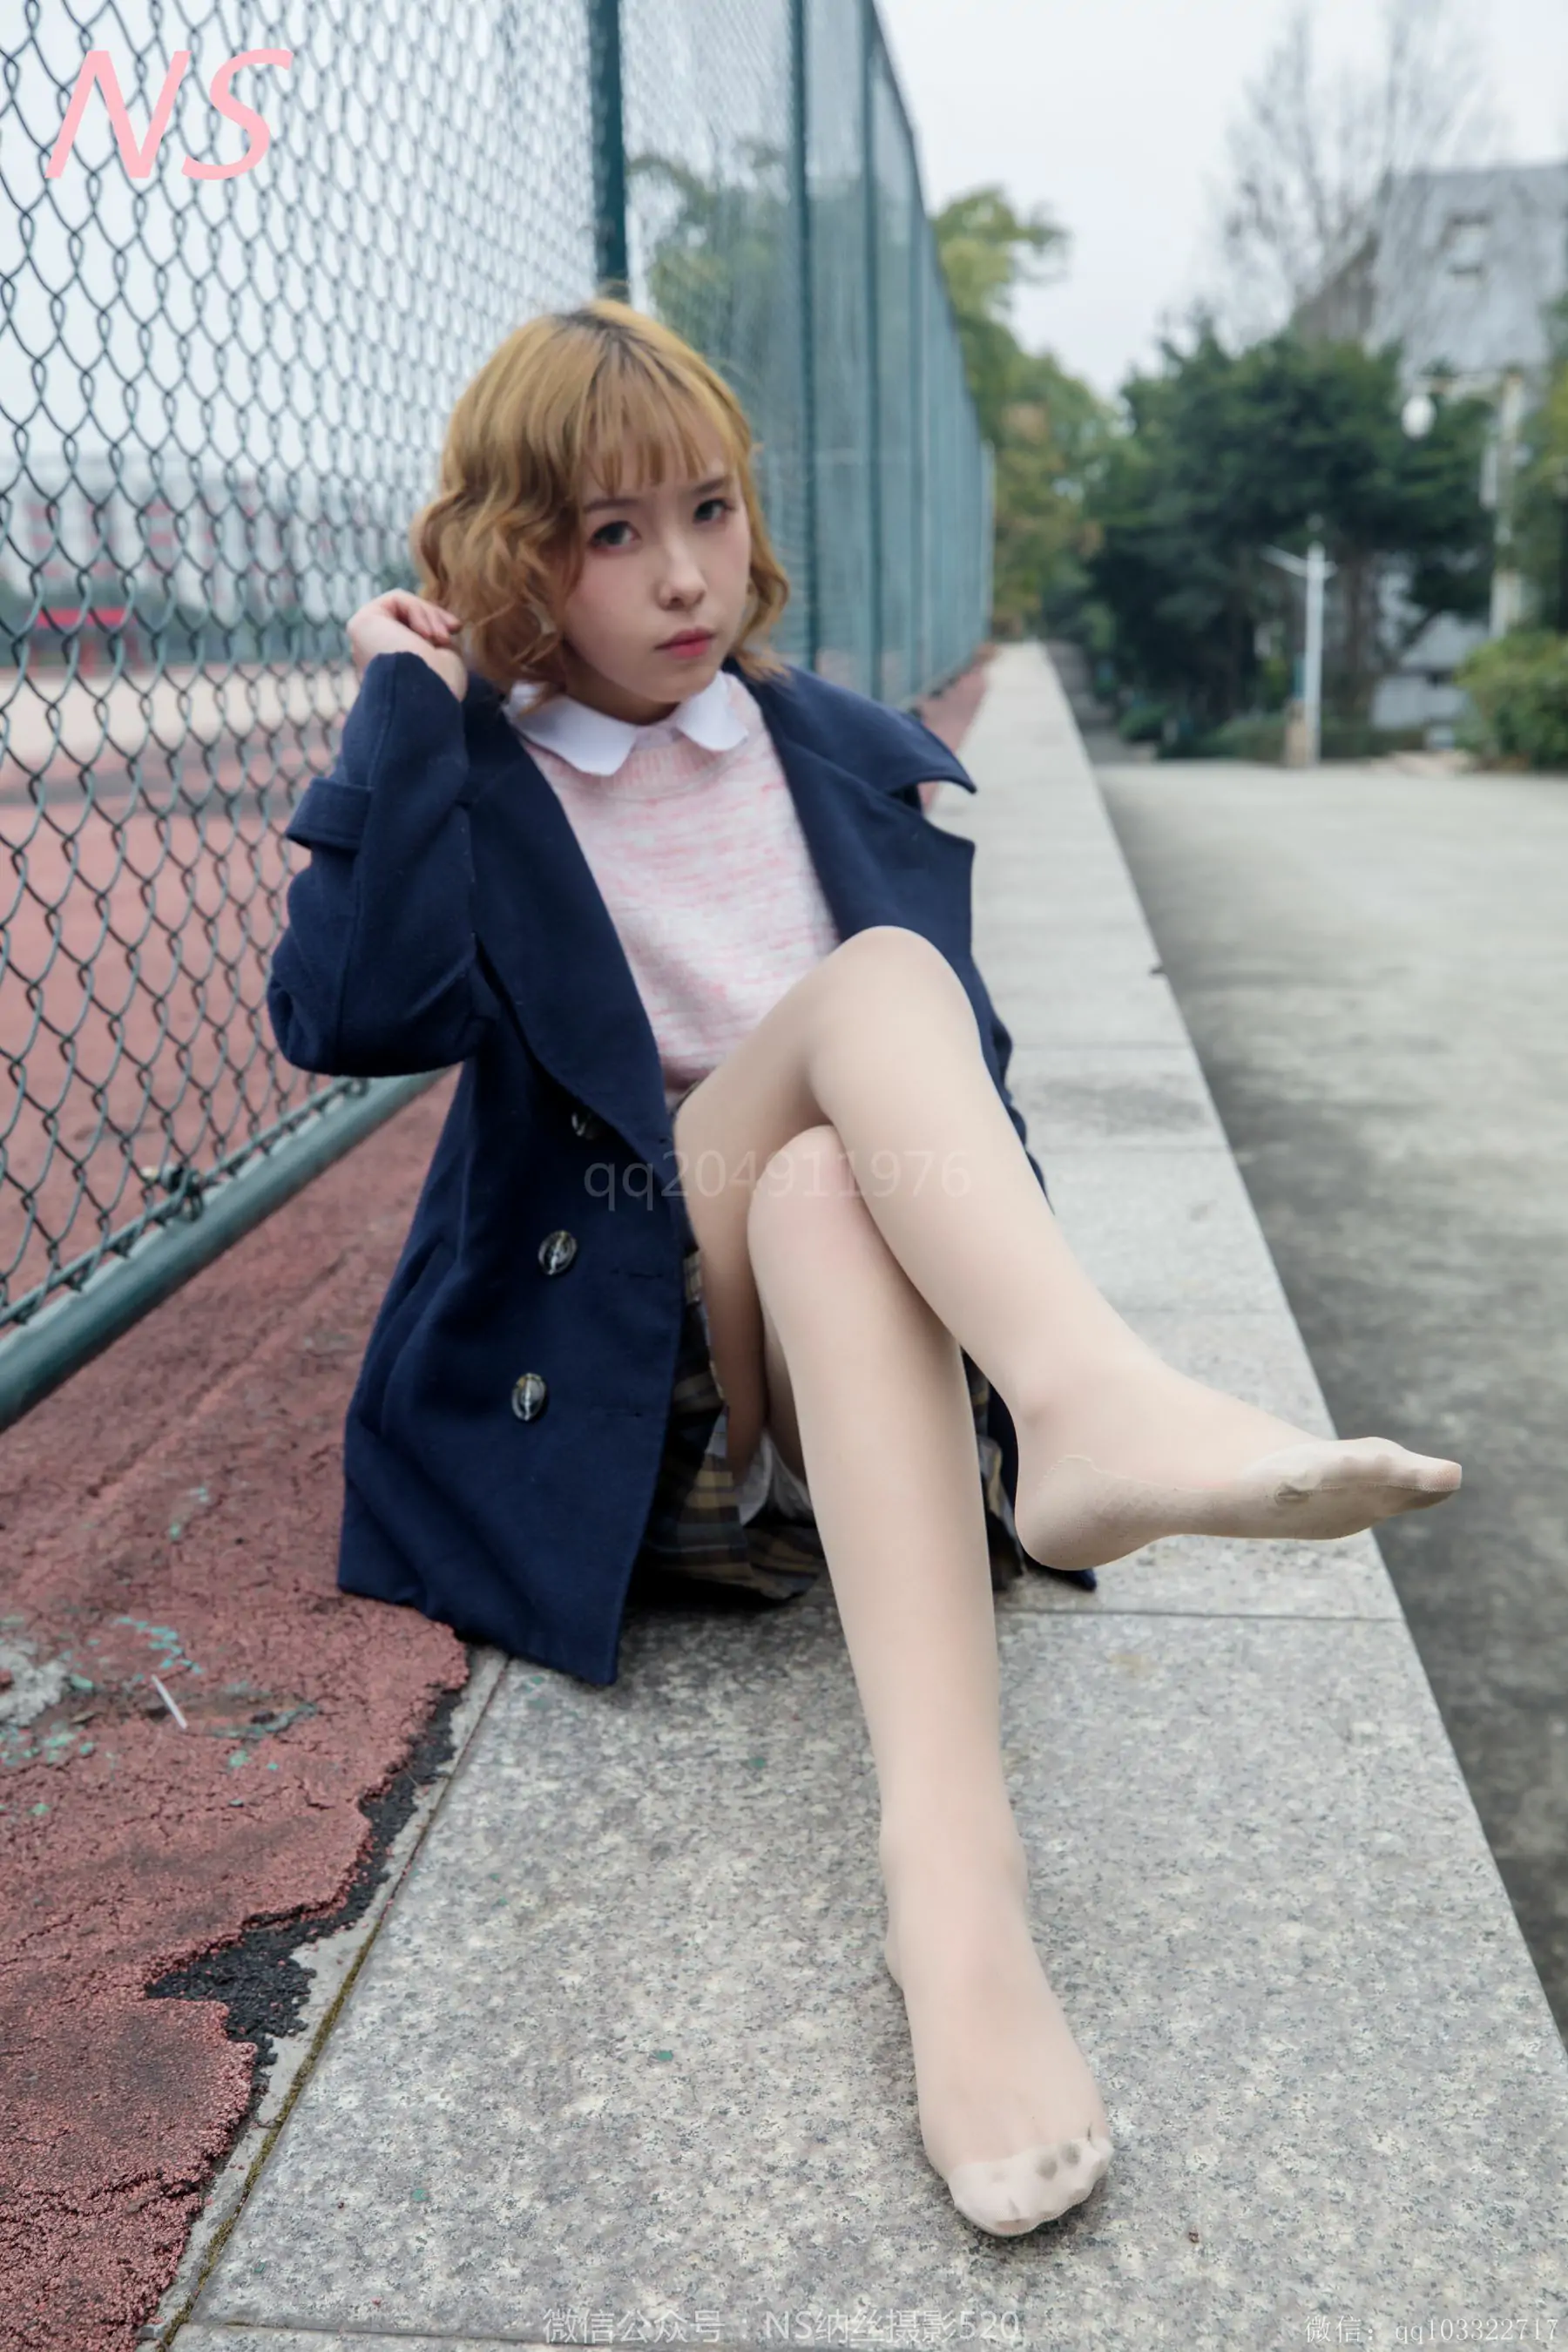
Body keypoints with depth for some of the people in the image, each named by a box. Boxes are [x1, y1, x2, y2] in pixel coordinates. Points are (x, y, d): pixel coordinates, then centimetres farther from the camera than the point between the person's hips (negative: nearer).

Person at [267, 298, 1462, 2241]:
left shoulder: (854, 763, 16)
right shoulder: (471, 790, 7)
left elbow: (958, 1063, 18)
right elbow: (346, 1011, -14)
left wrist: (1003, 1254, 1)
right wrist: (406, 712, -8)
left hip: (869, 1289, 3)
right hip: (624, 1342, -2)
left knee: (833, 1191, -35)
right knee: (876, 976, -26)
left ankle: (953, 1869, -50)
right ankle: (1099, 1397, -51)